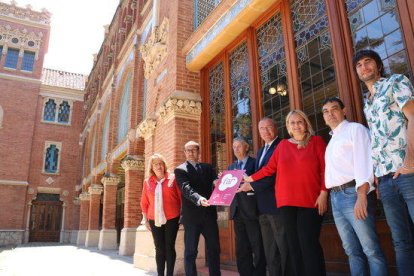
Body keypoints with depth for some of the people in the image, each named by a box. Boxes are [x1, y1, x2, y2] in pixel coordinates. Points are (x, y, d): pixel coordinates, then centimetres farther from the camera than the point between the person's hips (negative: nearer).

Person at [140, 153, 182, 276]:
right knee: (159, 249, 8)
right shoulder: (147, 182, 5)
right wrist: (145, 219, 8)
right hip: (155, 220, 2)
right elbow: (144, 202, 9)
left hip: (172, 219, -2)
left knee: (169, 247, 4)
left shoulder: (172, 179, -3)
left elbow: (181, 197, -1)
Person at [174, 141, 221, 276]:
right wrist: (198, 199, -33)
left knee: (214, 249, 9)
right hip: (191, 215, -4)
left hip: (209, 213, 4)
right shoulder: (180, 170, 1)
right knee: (190, 251, 2)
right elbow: (186, 188, -15)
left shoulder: (208, 167, 15)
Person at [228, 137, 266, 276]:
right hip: (237, 210, 6)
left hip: (251, 209, -6)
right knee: (241, 248, 12)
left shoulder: (255, 163, 0)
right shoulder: (231, 167, 18)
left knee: (257, 246, 0)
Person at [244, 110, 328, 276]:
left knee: (309, 243, -8)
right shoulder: (283, 145, 12)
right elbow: (269, 168, 11)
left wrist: (323, 193, -10)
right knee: (294, 243, 8)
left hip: (310, 200, -3)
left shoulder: (316, 141, 5)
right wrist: (249, 178, 12)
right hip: (287, 202, 3)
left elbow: (325, 169, -2)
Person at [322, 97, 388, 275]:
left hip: (353, 193, -7)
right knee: (352, 251, 9)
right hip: (336, 197, 7)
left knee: (370, 249, -7)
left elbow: (363, 160, -12)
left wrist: (362, 195, -22)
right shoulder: (332, 140, 25)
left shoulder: (355, 129, 2)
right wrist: (331, 195, 8)